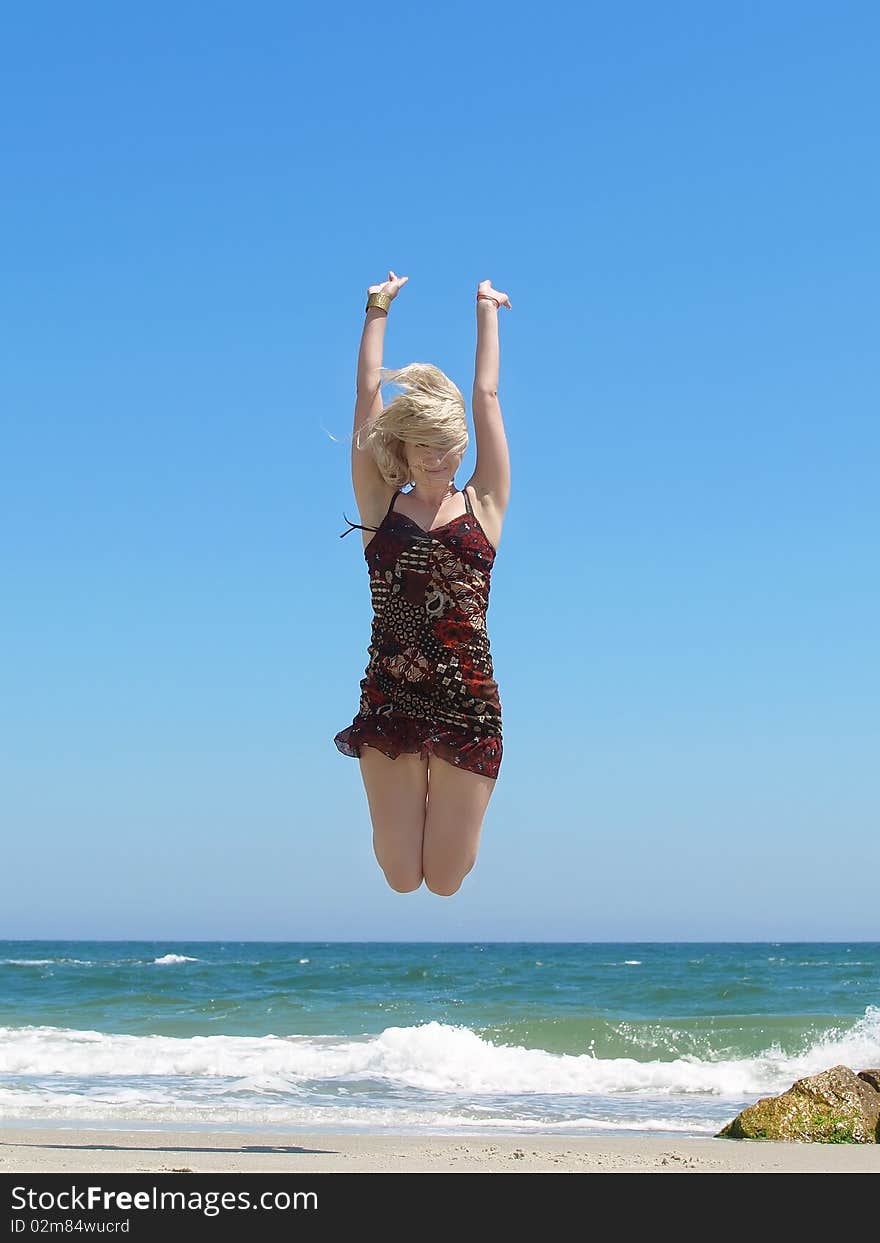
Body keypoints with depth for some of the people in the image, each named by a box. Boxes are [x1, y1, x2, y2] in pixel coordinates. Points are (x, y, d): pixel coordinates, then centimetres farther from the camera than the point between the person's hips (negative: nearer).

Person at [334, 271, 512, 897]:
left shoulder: (482, 505, 6)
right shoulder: (381, 505, 5)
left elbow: (486, 396, 9)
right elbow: (368, 397, 9)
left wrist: (487, 310, 18)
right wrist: (378, 312, 17)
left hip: (469, 702, 0)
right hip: (390, 699, 0)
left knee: (446, 880, 4)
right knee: (401, 879, 4)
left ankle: (445, 800, 38)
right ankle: (414, 795, 36)